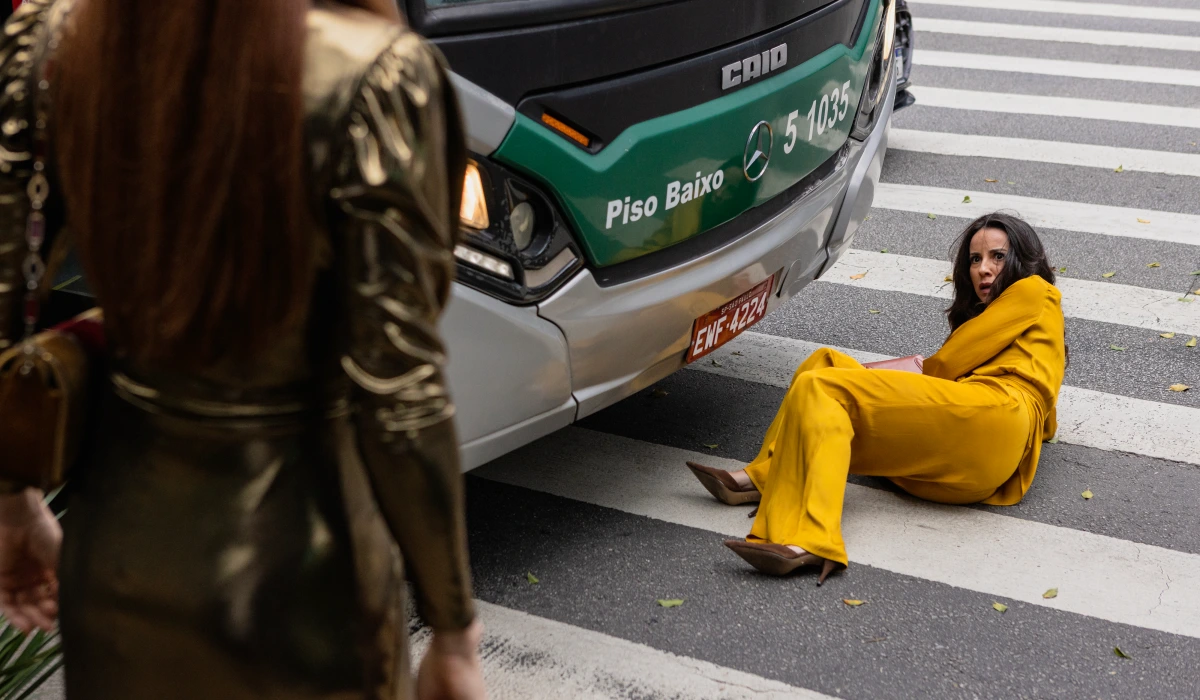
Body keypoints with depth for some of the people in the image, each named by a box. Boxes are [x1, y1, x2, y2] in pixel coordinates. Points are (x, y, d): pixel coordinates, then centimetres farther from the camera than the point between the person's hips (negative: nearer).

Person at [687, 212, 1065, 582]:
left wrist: (926, 370, 26)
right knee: (825, 363, 6)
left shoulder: (1035, 291, 15)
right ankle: (762, 477, -18)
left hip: (993, 418, -9)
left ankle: (810, 540, -43)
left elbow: (948, 363, 4)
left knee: (819, 388, -20)